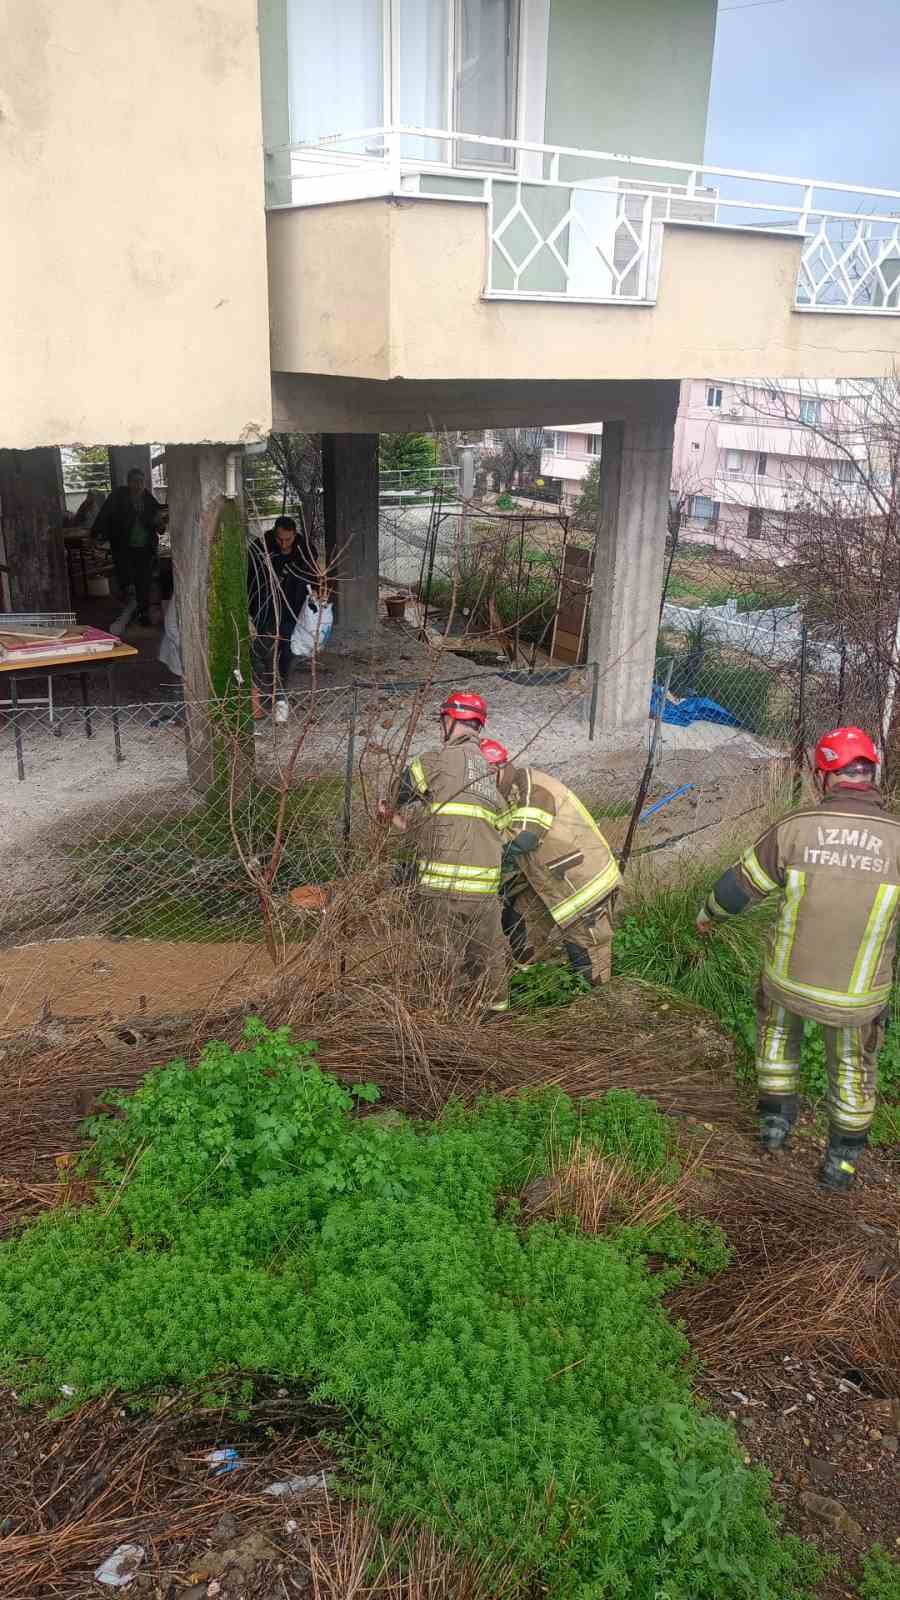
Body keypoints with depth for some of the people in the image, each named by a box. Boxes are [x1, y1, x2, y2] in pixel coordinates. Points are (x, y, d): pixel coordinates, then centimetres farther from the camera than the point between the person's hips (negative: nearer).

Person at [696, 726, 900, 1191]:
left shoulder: (795, 827, -17)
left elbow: (739, 884, -3)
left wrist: (708, 912, 18)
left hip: (790, 975, 0)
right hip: (859, 991, 0)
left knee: (777, 1023, 34)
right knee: (852, 1063, 27)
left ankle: (776, 1118, 40)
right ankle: (841, 1159, 39)